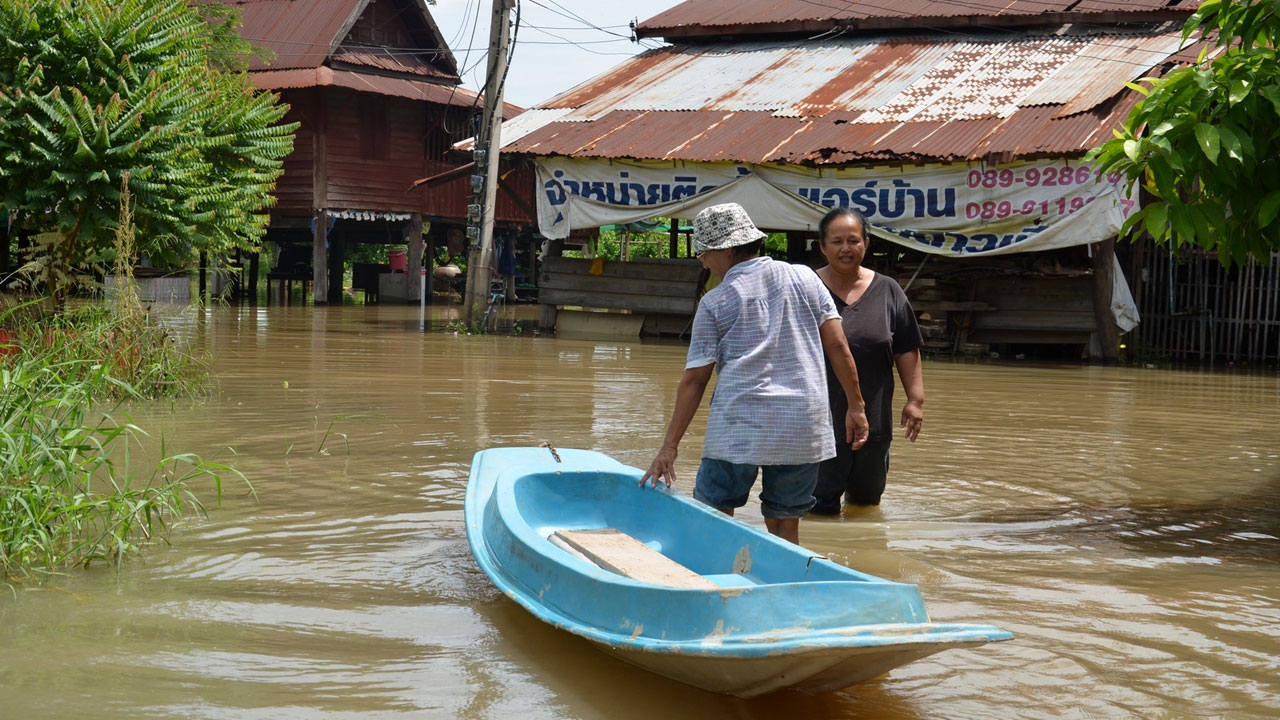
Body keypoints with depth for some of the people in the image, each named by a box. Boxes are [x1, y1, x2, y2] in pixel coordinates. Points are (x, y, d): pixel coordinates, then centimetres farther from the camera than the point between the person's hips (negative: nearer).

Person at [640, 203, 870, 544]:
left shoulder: (715, 303, 2)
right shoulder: (804, 277, 10)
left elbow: (694, 379, 1)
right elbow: (837, 346, 6)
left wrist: (670, 445, 4)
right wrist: (856, 406, 12)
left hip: (738, 427, -3)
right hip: (805, 426, 3)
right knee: (785, 525, 10)